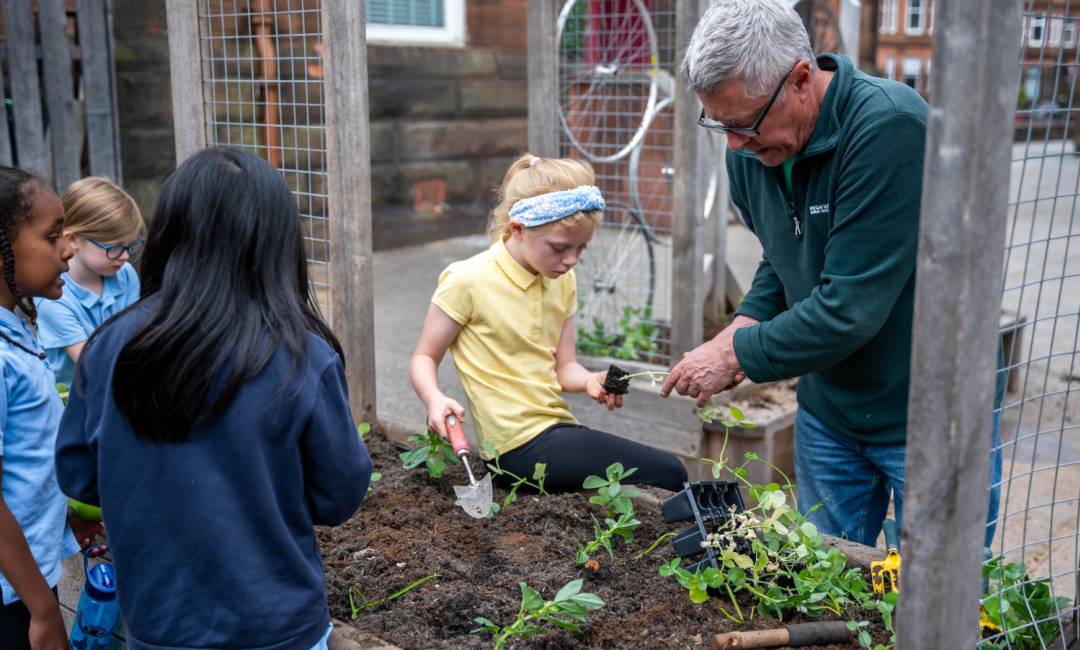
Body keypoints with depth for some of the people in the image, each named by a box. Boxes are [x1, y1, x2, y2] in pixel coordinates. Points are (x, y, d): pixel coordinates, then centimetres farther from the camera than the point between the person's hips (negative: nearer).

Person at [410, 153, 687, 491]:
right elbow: (424, 357, -4)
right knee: (668, 474, -13)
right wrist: (435, 399, -25)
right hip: (521, 445, -8)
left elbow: (564, 366, 10)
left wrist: (589, 381, -13)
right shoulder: (468, 281, -12)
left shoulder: (562, 281, 9)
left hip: (557, 428, 8)